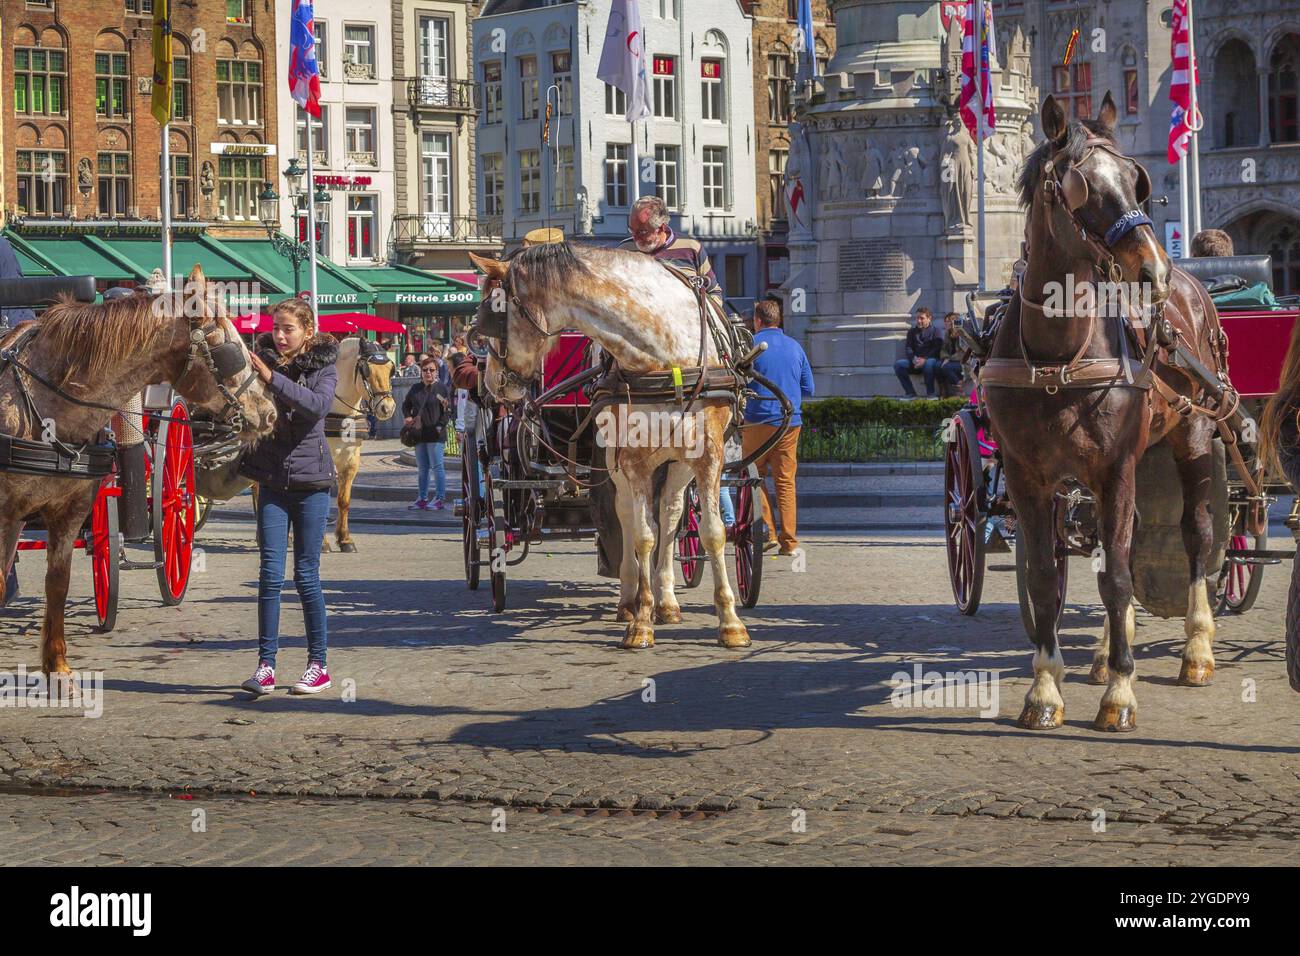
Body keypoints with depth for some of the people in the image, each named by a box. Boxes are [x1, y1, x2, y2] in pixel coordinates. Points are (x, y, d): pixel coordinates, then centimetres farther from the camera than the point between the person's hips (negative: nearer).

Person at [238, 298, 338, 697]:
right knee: (270, 575, -2)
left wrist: (272, 379, -30)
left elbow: (318, 405, -23)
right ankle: (265, 665, 1)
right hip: (272, 481, 2)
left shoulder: (323, 369, -2)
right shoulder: (263, 361, 3)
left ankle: (318, 664, 12)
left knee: (306, 575, 3)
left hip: (310, 483, -2)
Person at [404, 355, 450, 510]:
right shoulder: (415, 388, 12)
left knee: (437, 467, -5)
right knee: (422, 468, 11)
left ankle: (440, 498, -2)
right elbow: (406, 405, 24)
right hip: (419, 433, 6)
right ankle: (422, 499, 17)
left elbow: (447, 410, -6)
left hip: (435, 434, -6)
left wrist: (440, 426, -15)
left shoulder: (441, 388, -3)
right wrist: (407, 417, 6)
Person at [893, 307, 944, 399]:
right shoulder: (912, 331, 20)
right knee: (898, 364, -22)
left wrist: (925, 359, -22)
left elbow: (937, 349, -6)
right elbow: (908, 348, 9)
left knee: (929, 363, -41)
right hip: (915, 361, 4)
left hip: (930, 359, -4)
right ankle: (910, 393, -19)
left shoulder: (936, 332, 8)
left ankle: (930, 394, -28)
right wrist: (914, 359, -14)